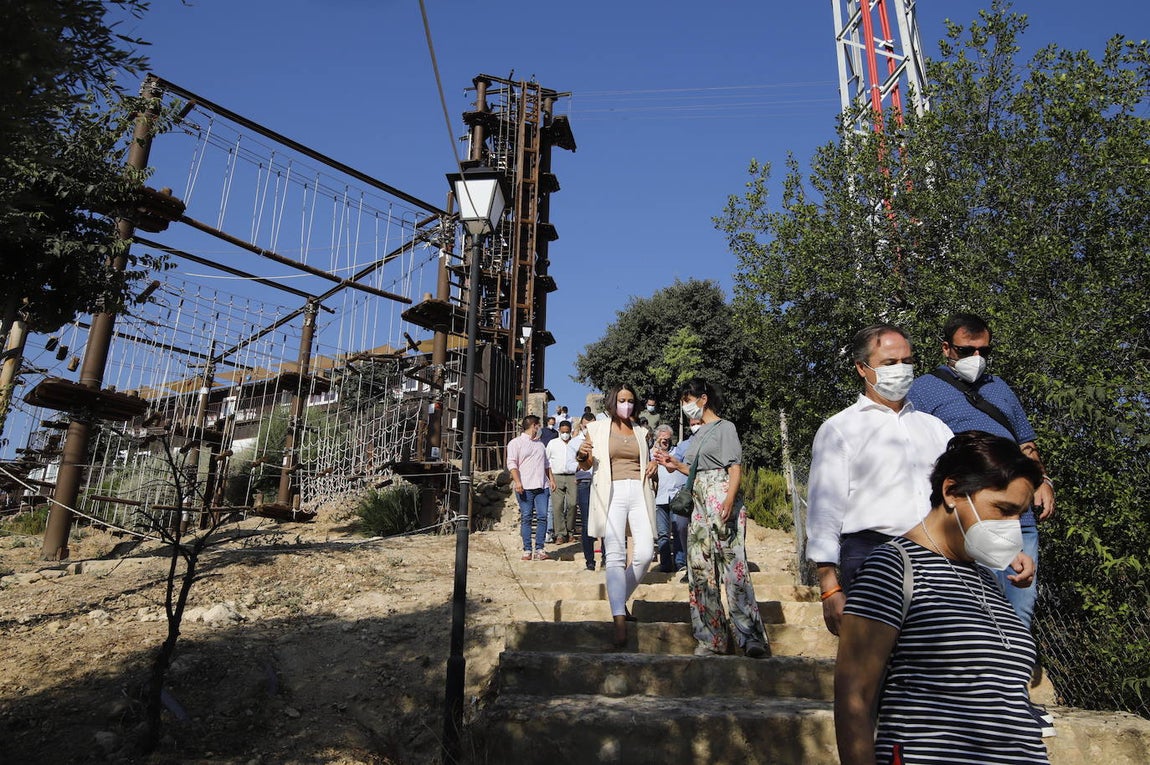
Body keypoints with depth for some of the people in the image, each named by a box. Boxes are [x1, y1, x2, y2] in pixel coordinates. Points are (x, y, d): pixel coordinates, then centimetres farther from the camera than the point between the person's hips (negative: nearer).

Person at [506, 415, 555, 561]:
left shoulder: (540, 444, 24)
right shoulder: (516, 443, 3)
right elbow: (511, 463, -6)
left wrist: (551, 479, 16)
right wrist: (517, 482, -16)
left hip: (541, 486, 5)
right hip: (525, 487, -5)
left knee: (542, 516, -3)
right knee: (526, 518, -2)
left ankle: (539, 549, 1)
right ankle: (527, 550, 2)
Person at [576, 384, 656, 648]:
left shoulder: (640, 432, 20)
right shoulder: (598, 429, 9)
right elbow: (586, 465, 6)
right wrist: (583, 455, -16)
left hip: (638, 492, 4)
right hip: (612, 492, -3)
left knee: (644, 554, -9)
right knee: (615, 555, -12)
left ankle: (621, 599, 16)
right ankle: (619, 620, -15)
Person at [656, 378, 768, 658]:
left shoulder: (724, 427, -3)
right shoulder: (698, 434, 20)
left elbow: (735, 469, -12)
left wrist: (729, 501, -25)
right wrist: (676, 464, 11)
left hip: (722, 502, -8)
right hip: (700, 505, 8)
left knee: (732, 565, -12)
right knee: (700, 569, 5)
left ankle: (751, 636, -9)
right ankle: (711, 638, 11)